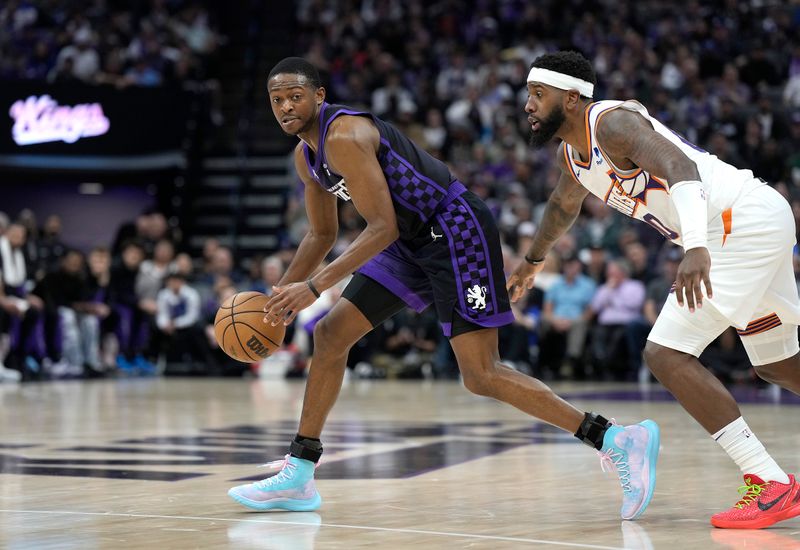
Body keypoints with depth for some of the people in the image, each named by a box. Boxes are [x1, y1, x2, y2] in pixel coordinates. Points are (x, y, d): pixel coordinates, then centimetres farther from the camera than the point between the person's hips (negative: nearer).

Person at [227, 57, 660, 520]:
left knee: (481, 376, -16)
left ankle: (618, 442, -16)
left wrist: (315, 286, -26)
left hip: (457, 231, -10)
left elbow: (382, 228, -24)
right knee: (331, 333, 7)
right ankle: (298, 476, 14)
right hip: (413, 240, 10)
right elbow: (322, 234, 23)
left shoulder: (345, 136, -20)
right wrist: (281, 295, 14)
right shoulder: (307, 155, 11)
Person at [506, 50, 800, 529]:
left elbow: (680, 168, -33)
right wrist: (534, 261, 48)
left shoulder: (613, 122, -17)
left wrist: (696, 247, -48)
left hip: (745, 221, -10)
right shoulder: (572, 153, 12)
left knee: (668, 354, -14)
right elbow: (565, 205, 35)